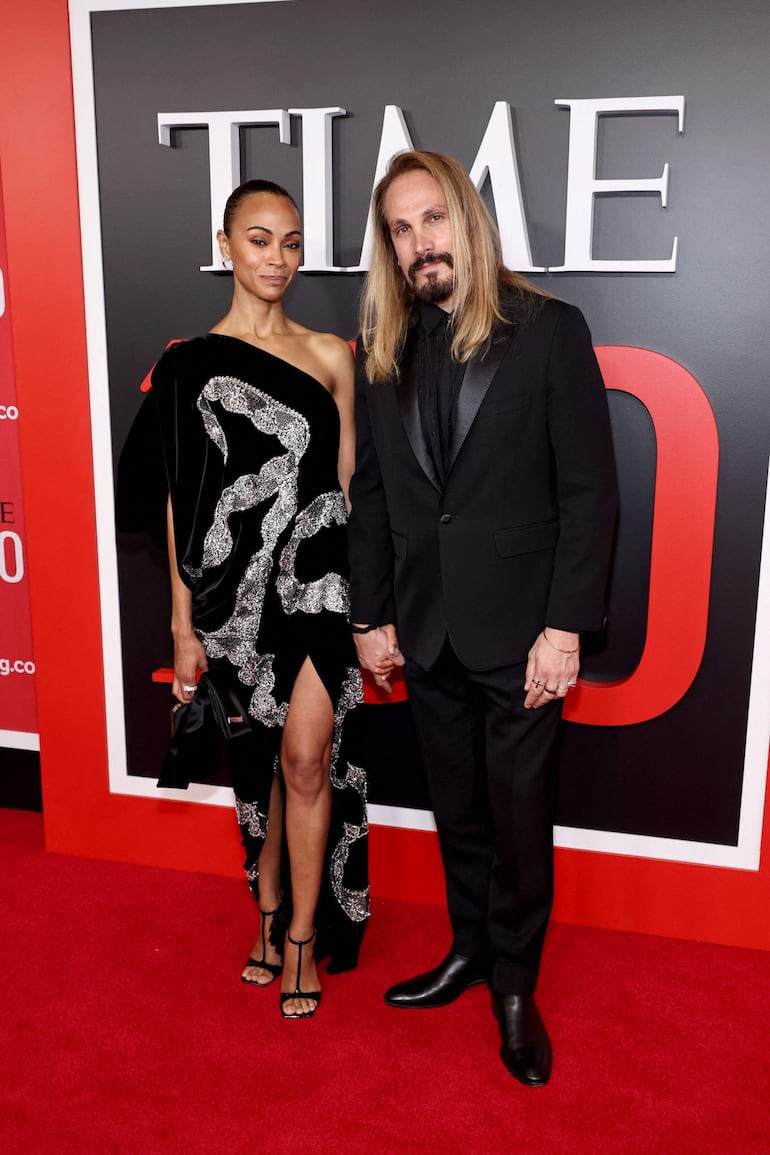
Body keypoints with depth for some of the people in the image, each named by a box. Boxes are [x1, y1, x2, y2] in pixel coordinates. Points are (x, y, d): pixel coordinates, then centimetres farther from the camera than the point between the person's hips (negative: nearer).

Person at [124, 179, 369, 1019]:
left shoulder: (329, 355, 4)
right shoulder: (187, 365, 2)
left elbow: (351, 484, 6)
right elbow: (180, 502, 2)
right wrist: (183, 626, 0)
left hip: (318, 580, 0)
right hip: (235, 584, 0)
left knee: (305, 756, -5)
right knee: (255, 762, 12)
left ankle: (304, 933, 14)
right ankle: (268, 911, 32)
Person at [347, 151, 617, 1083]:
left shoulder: (550, 331, -6)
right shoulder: (384, 352, 7)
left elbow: (590, 491, -8)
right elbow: (370, 493, 10)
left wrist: (566, 626, -13)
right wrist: (371, 616, 6)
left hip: (518, 629, -4)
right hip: (427, 628, 4)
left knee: (519, 816, 7)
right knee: (456, 808, 17)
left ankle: (515, 988, 28)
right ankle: (469, 952, 38)